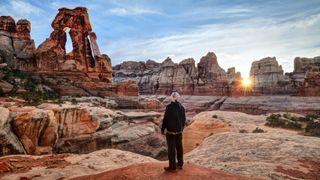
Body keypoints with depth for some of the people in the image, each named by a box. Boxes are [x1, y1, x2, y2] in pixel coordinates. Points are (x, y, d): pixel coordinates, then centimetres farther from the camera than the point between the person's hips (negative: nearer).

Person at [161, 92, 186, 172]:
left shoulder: (169, 107, -17)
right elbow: (184, 119, 7)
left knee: (171, 149, 4)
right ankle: (180, 164, 31)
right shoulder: (181, 107, 0)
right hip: (179, 131, 6)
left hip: (170, 131, -6)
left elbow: (165, 119, -15)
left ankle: (172, 167, 13)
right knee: (179, 147, 18)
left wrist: (162, 129, -3)